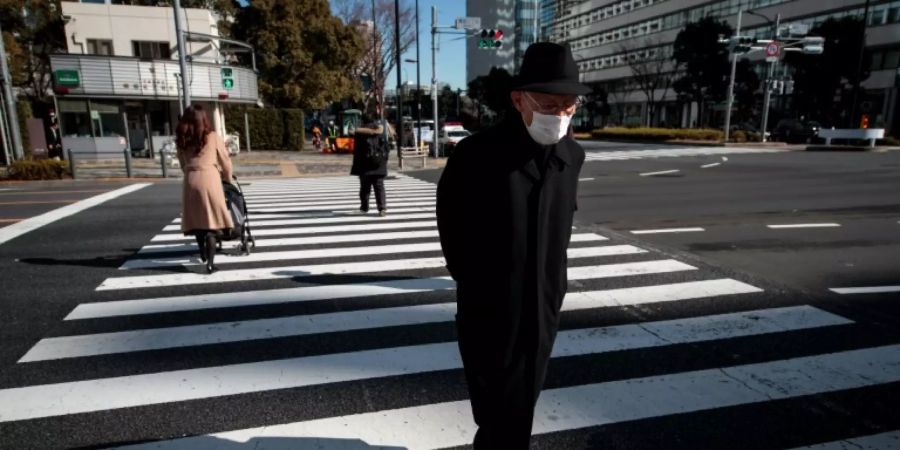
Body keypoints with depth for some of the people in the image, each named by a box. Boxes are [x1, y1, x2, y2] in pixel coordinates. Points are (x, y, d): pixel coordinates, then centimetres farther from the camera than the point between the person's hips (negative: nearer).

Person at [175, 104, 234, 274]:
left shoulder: (182, 140, 11)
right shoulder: (213, 137, 2)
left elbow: (183, 164, 14)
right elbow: (225, 162, 6)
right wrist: (228, 179, 22)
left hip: (190, 181, 4)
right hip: (209, 179, -4)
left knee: (197, 219, 17)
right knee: (211, 222, -2)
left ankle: (203, 253, 32)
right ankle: (210, 263, -6)